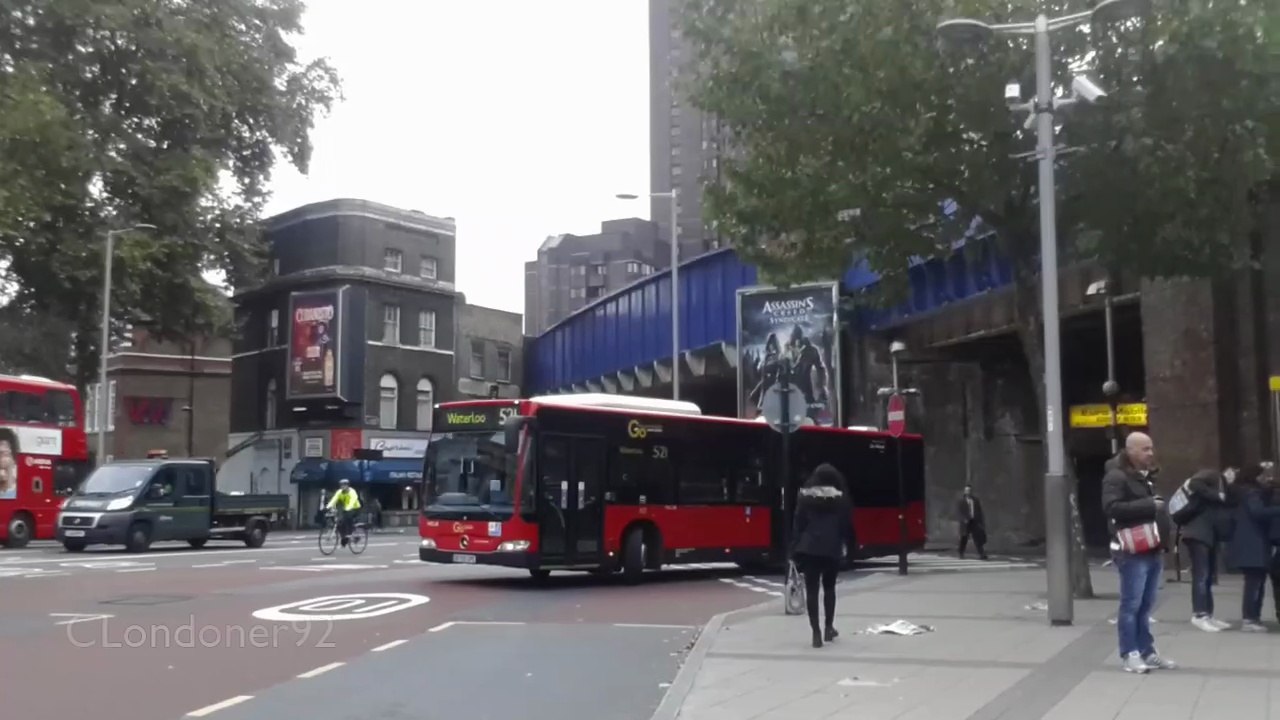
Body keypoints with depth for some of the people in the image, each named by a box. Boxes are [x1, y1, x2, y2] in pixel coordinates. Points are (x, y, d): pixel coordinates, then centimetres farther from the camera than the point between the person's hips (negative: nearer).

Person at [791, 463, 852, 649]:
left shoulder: (805, 496, 2)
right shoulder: (840, 497, 0)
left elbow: (798, 523, 2)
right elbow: (846, 523, 1)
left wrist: (798, 546, 7)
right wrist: (843, 542, 15)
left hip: (809, 547, -1)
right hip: (832, 548, 1)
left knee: (811, 589, 0)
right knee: (829, 587, 18)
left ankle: (816, 632, -5)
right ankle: (829, 628, 23)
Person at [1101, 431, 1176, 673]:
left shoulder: (1147, 476, 18)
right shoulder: (1116, 476, -11)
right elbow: (1111, 507, -24)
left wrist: (1160, 508, 11)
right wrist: (1149, 506, -22)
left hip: (1153, 549, 8)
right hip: (1132, 551, -8)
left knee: (1146, 605, 12)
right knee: (1131, 604, -4)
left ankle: (1147, 651, 18)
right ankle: (1130, 654, 1)